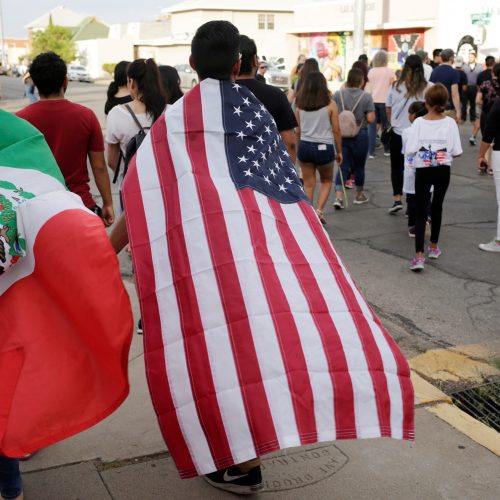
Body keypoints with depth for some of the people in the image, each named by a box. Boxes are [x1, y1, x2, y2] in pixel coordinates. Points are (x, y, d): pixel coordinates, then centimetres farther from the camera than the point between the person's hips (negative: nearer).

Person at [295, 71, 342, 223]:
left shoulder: (300, 105, 2)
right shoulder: (330, 105, -6)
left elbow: (298, 131, 6)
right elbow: (336, 131, -4)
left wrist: (298, 150, 18)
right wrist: (339, 151, 6)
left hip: (304, 146, 2)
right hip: (324, 148, -2)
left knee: (308, 184, 12)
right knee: (326, 181, 19)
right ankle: (319, 210, 4)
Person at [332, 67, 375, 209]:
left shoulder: (338, 94, -3)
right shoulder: (366, 97, -10)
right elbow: (371, 119, -13)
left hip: (341, 135, 2)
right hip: (360, 136, -2)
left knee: (343, 165, 5)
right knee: (359, 166, 14)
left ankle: (339, 196, -11)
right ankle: (359, 195, 30)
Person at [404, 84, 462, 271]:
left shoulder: (419, 122, -11)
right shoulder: (450, 123, -8)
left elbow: (410, 150, -13)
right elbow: (456, 151, -8)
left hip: (423, 171, -1)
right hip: (443, 170, 2)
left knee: (421, 211, 0)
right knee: (437, 207, 20)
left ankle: (419, 255, -12)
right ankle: (433, 247, 34)